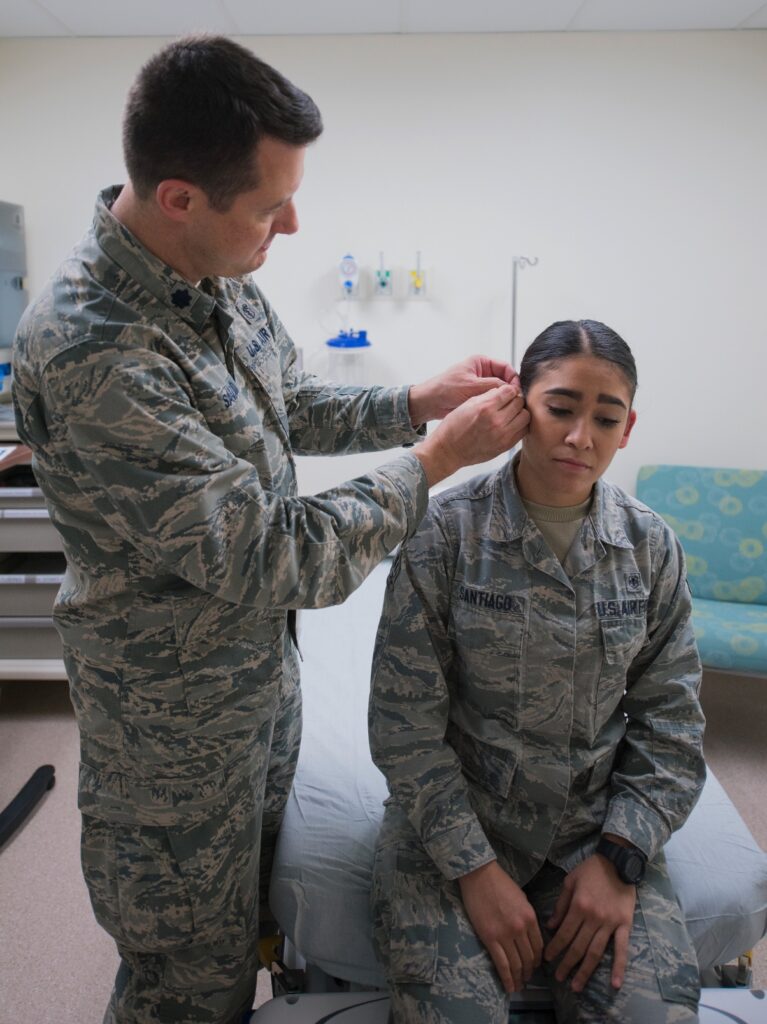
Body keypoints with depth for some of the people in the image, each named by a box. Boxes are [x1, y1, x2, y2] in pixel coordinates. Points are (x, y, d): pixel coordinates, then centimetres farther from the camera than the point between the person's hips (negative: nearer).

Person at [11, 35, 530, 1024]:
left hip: (263, 657, 8)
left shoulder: (218, 274, -5)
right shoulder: (89, 354, -34)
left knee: (257, 899, 31)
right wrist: (436, 459, -22)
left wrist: (415, 402, -3)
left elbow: (291, 407, 11)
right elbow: (275, 561, -30)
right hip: (179, 710, -8)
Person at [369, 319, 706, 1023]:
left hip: (597, 825, 3)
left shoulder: (651, 547, -2)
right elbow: (407, 728, -11)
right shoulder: (446, 533, -12)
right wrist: (475, 867, -14)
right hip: (450, 815, -2)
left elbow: (671, 726, 2)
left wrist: (619, 856, -8)